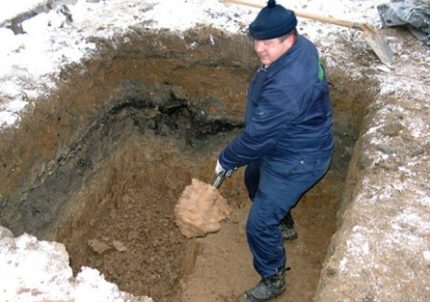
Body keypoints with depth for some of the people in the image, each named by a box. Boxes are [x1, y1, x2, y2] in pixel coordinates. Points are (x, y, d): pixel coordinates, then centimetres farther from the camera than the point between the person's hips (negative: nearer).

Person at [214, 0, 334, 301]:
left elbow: (257, 137, -29)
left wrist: (226, 160, -13)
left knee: (259, 225, 0)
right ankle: (285, 224, 60)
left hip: (296, 162, -10)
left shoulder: (286, 87, -40)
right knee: (255, 180, 34)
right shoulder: (301, 45, -8)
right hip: (284, 144, 11)